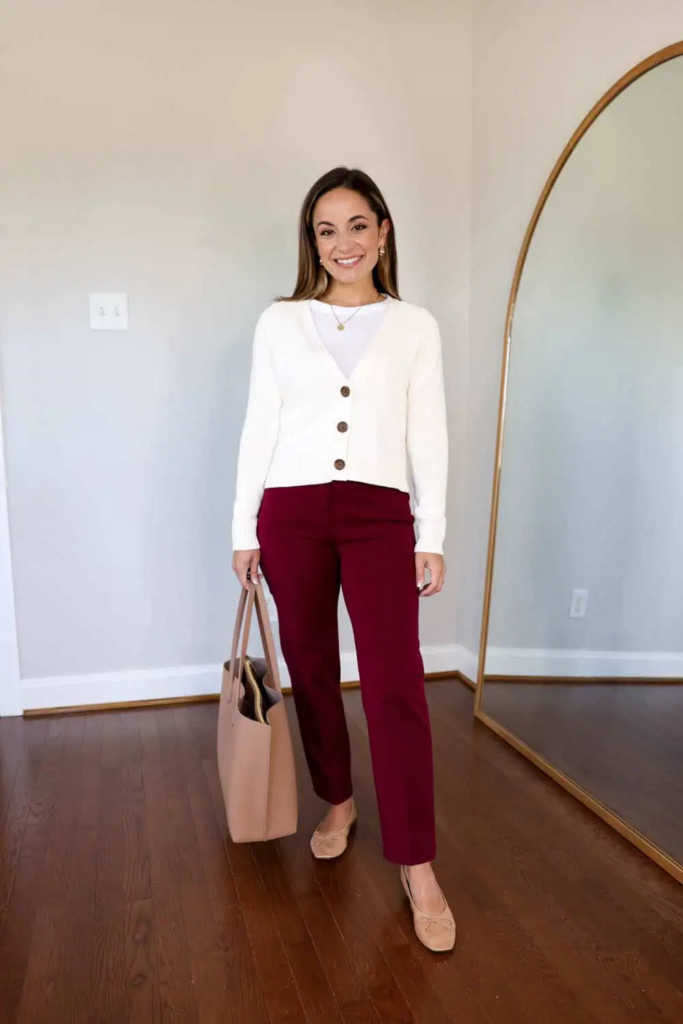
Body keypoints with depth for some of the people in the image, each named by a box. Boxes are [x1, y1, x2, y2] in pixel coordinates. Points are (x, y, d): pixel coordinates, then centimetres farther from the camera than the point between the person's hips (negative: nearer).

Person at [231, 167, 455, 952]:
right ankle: (337, 801, 35)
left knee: (395, 686, -7)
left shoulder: (414, 327, 7)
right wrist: (245, 528, 5)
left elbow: (429, 437, 4)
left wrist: (432, 537, 0)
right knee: (311, 670, 12)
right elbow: (258, 428, 7)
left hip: (379, 513, -1)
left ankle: (417, 867, 5)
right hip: (291, 512, 2)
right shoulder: (278, 323, 8)